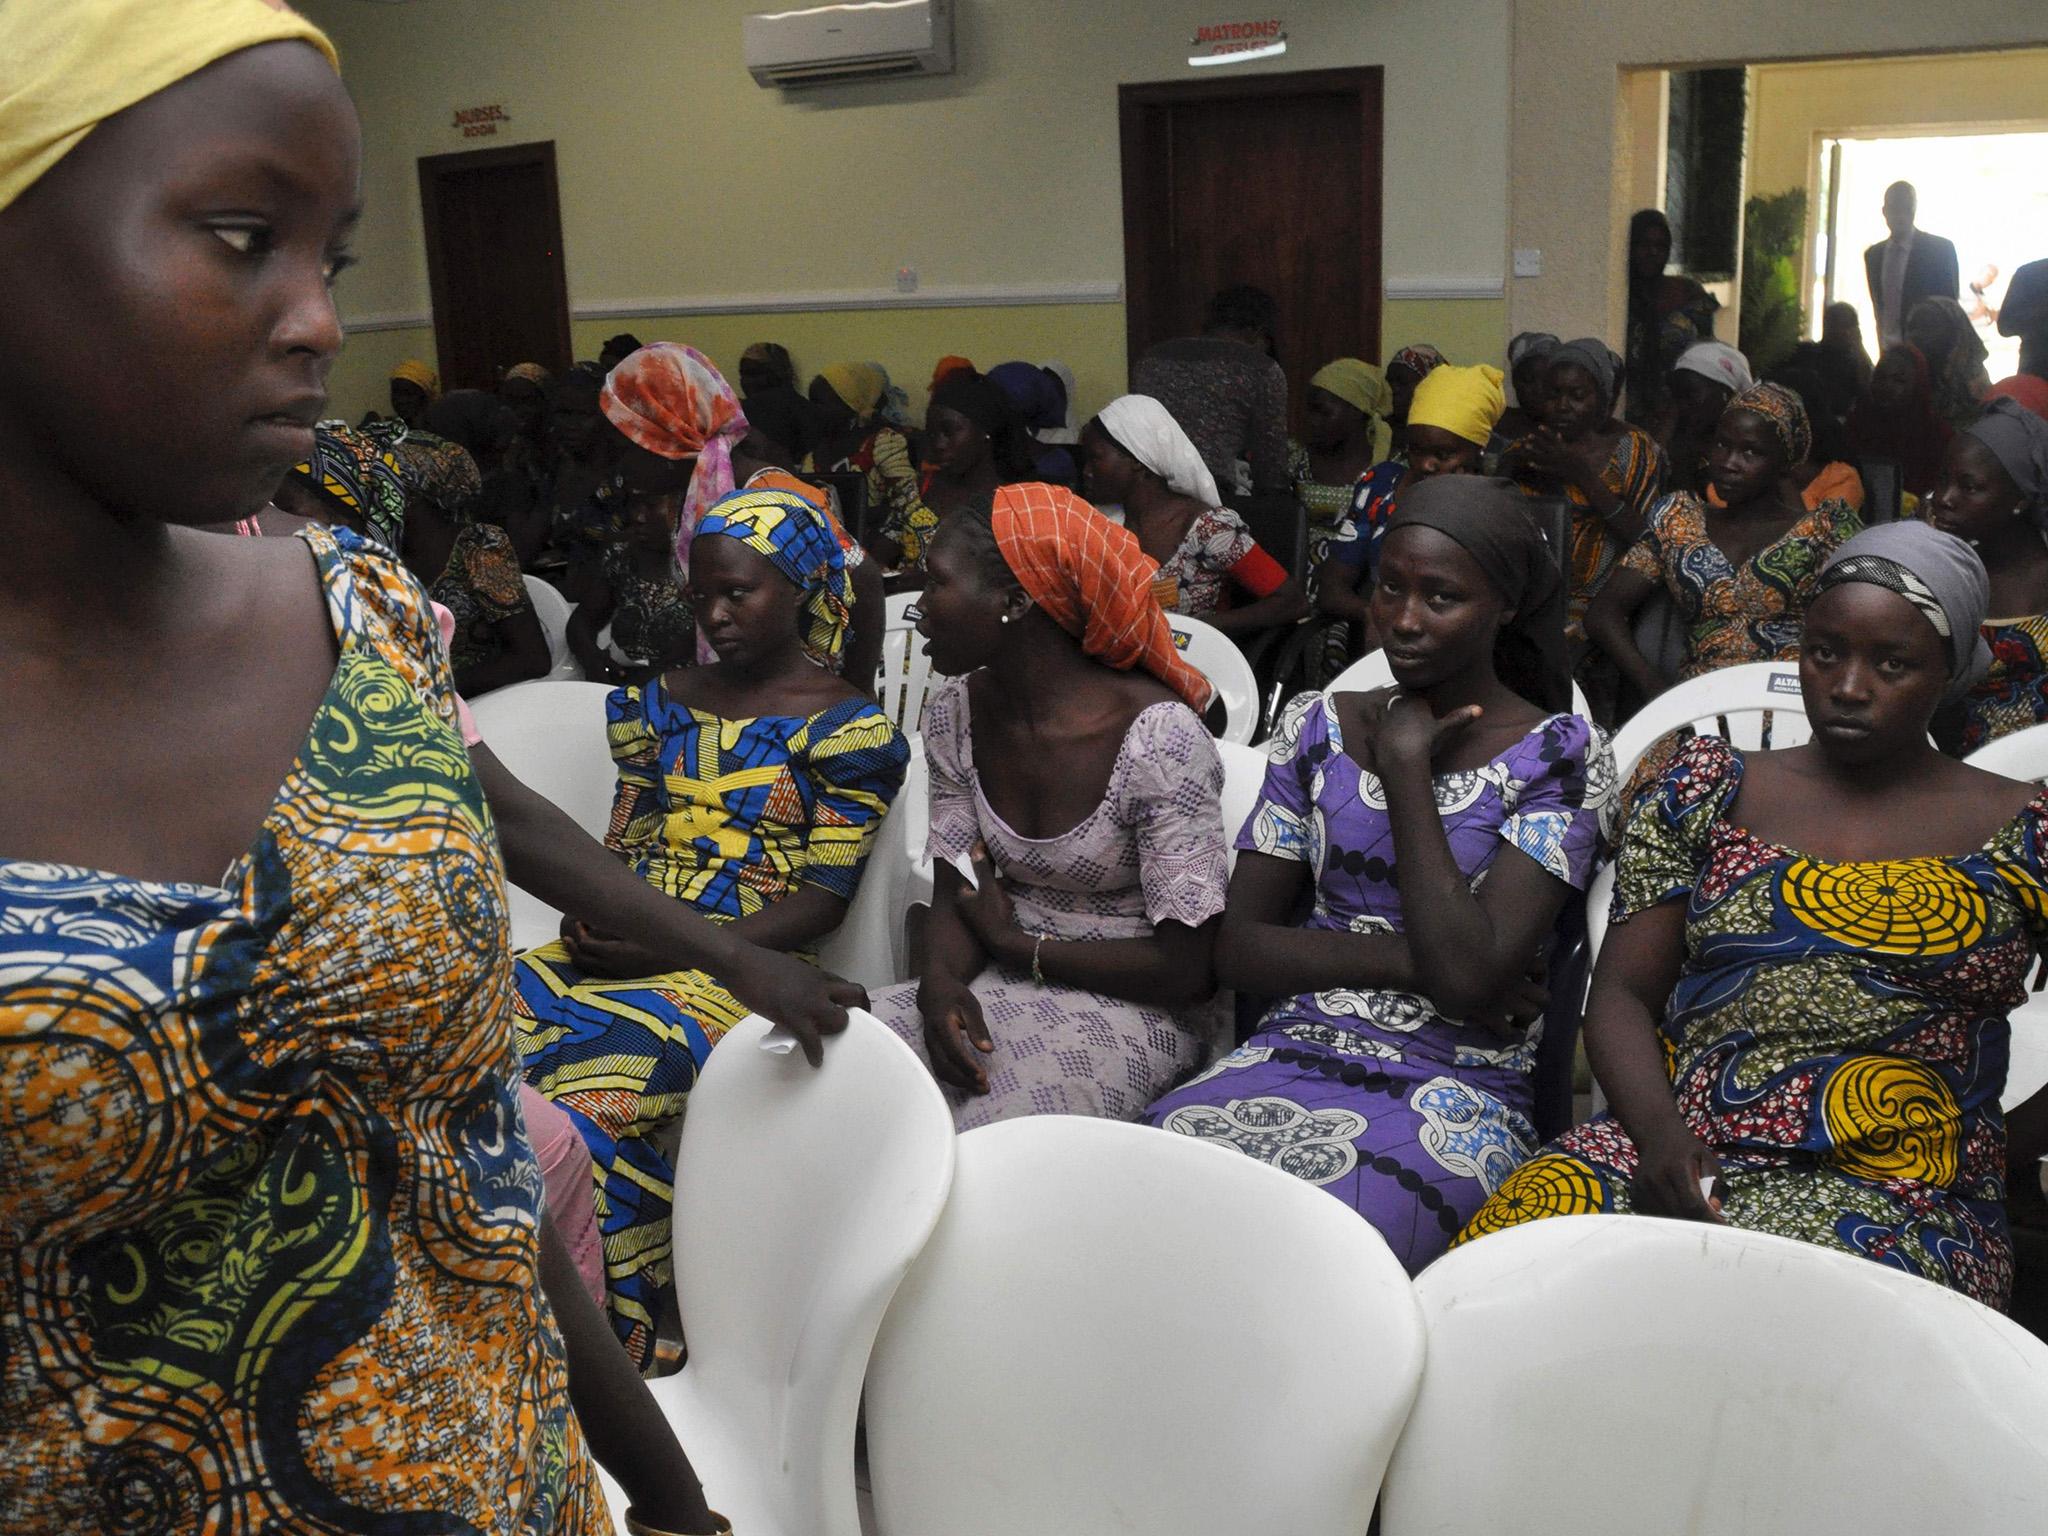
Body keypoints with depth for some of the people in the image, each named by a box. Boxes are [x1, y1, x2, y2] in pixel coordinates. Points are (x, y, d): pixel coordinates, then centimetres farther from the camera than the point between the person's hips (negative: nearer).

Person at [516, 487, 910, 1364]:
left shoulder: (846, 726, 0)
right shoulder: (666, 700, 18)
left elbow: (823, 900, -6)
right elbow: (625, 839, 18)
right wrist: (592, 913, -5)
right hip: (623, 946, 6)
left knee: (587, 1089, -31)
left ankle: (610, 1345, -15)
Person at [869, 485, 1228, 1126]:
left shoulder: (1159, 739, -20)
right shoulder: (957, 712, 0)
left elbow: (1184, 967, -18)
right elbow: (954, 892, 5)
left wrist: (1015, 944, -9)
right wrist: (941, 980, -18)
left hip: (1132, 1007, -6)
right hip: (997, 990, 6)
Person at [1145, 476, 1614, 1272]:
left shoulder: (1561, 753, -1)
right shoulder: (1319, 727, 11)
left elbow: (1471, 974, -14)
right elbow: (1238, 948, 6)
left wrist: (1404, 771, -8)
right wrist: (1408, 959, -9)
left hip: (1454, 1092, -3)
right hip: (1292, 1053, 4)